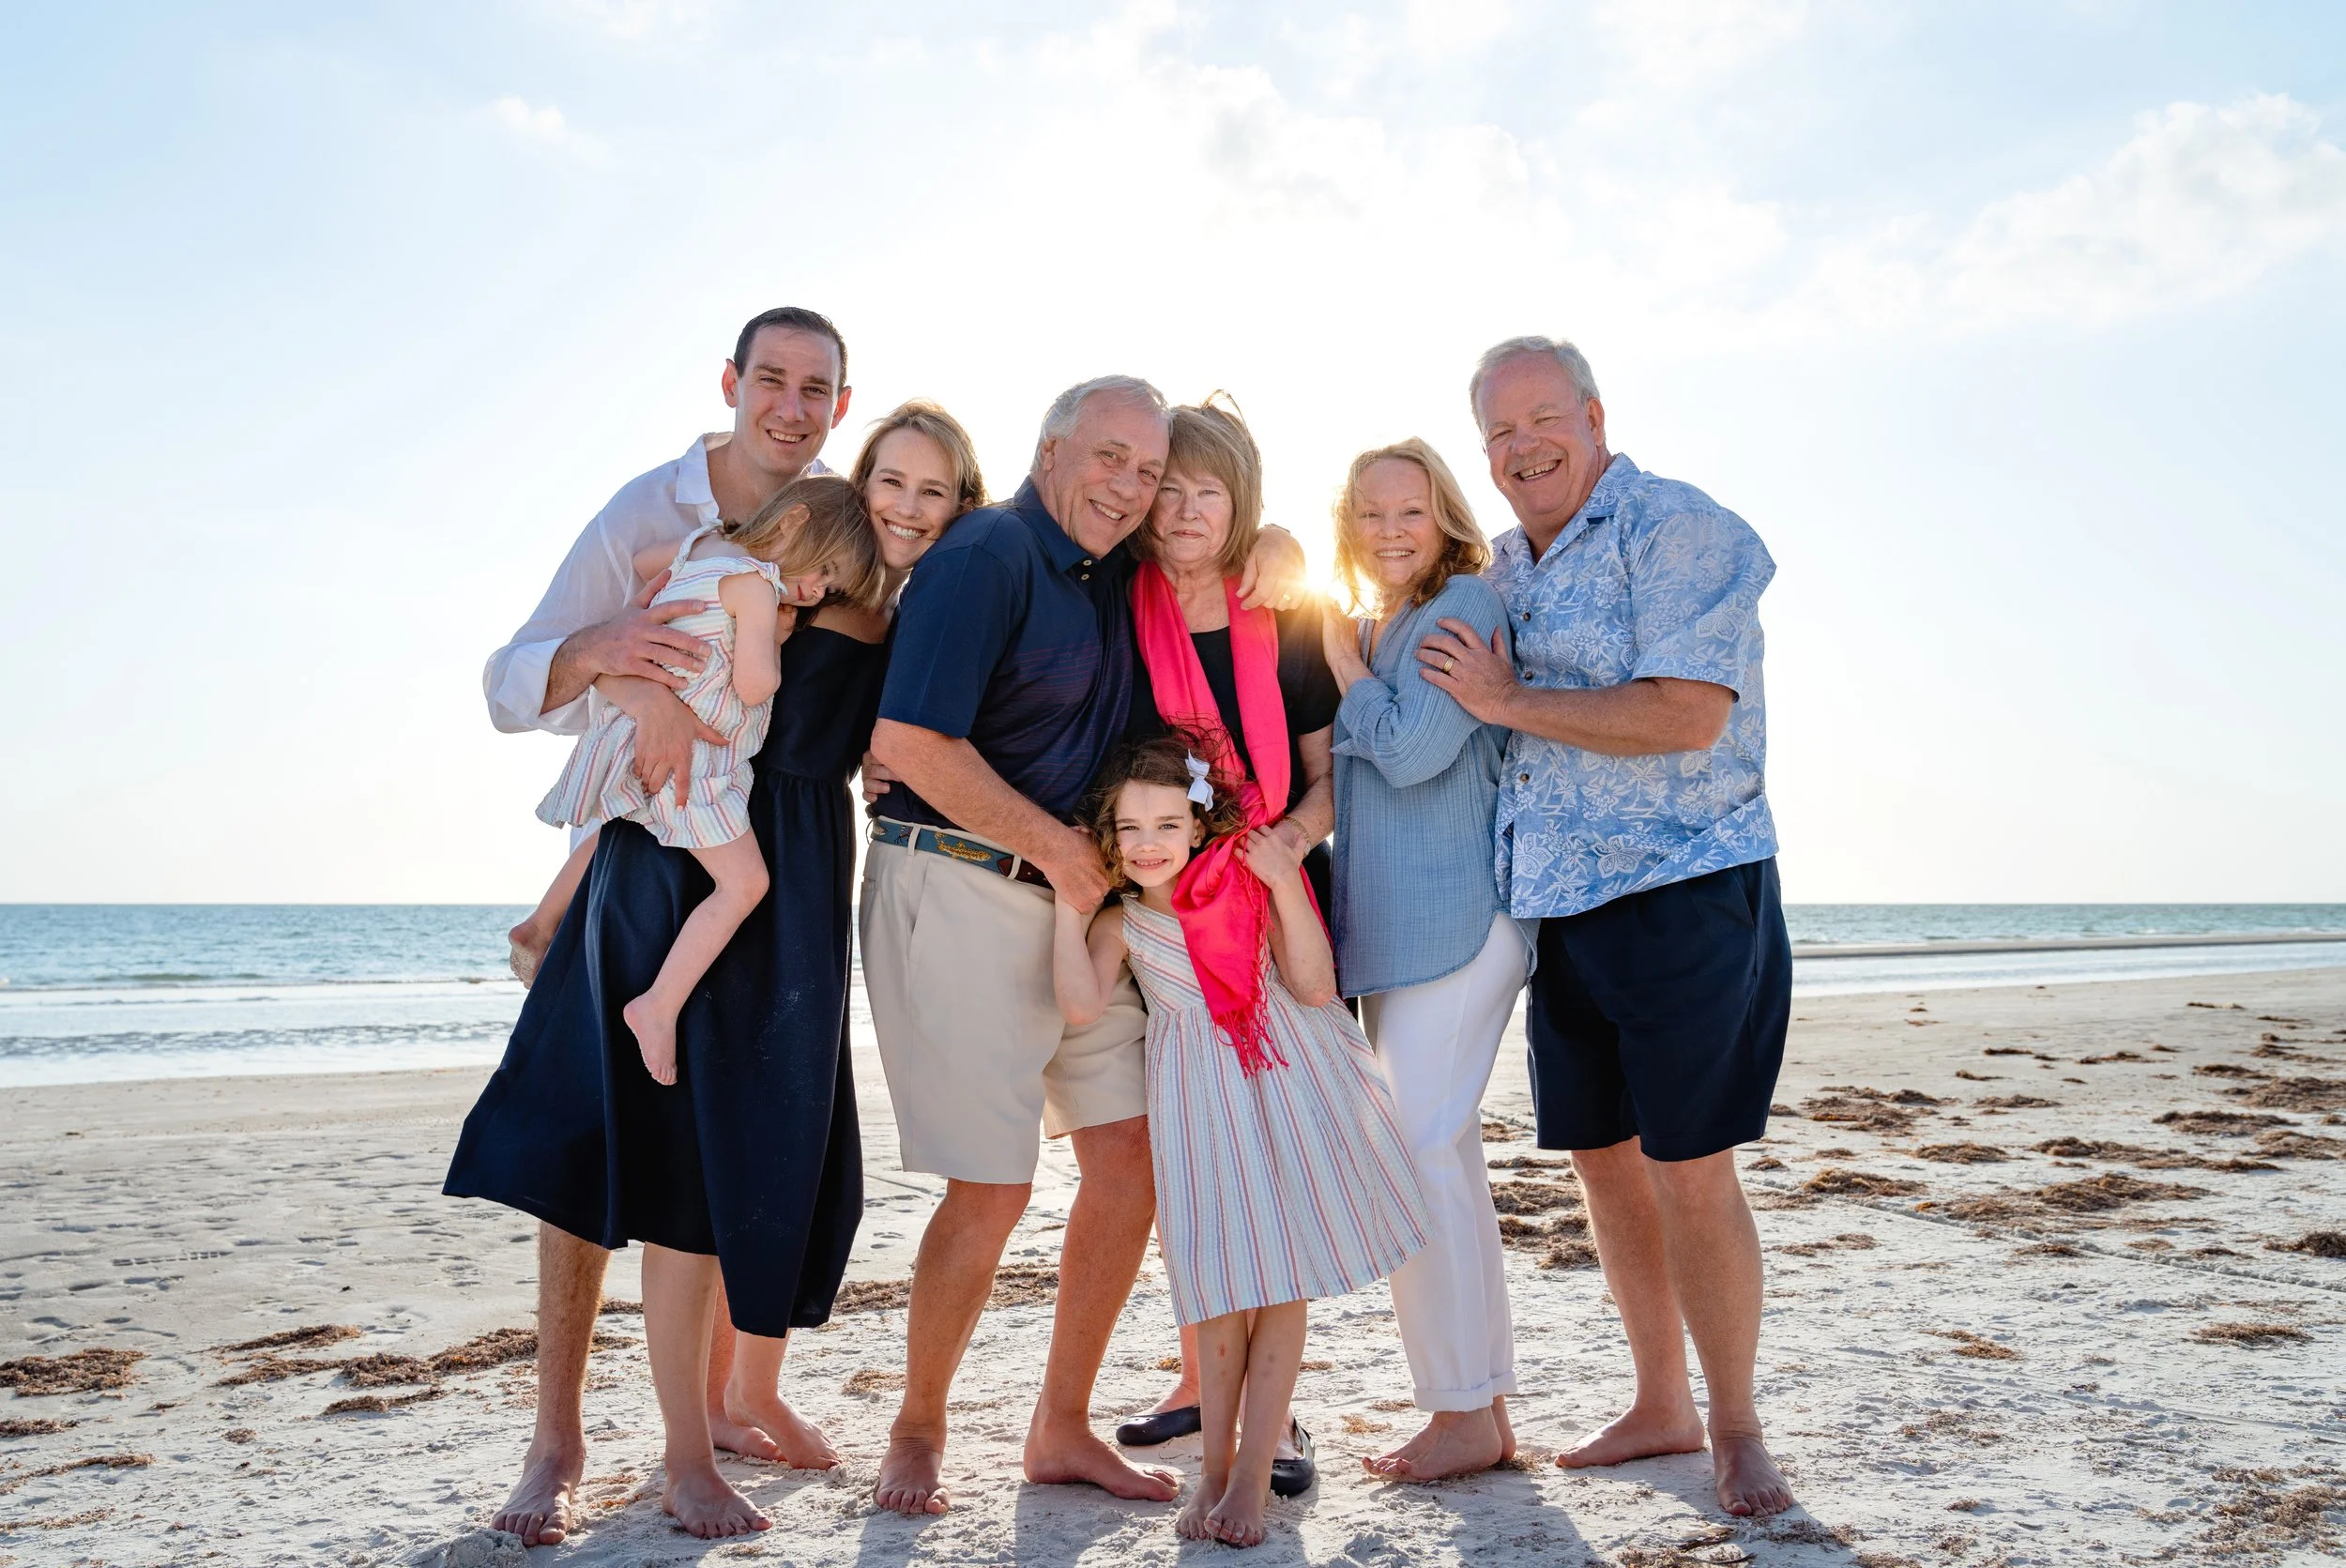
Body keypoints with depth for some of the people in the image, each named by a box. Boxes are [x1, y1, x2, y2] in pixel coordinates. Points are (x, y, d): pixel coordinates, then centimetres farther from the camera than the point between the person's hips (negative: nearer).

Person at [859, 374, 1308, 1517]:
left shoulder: (1120, 573, 12)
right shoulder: (989, 555, -11)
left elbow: (1281, 554, 29)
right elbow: (908, 741, -21)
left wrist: (1263, 562, 5)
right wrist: (1058, 845, -13)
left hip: (1077, 899, 8)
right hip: (959, 891, -8)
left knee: (1132, 1152, 6)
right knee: (992, 1193, -5)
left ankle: (1061, 1429, 21)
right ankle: (917, 1433, 19)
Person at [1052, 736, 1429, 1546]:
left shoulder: (1249, 884, -4)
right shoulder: (1121, 923, -1)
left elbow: (1314, 987, -9)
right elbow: (1081, 1004, -18)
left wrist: (1286, 885, -18)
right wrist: (1068, 902, -13)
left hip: (1290, 1085, 0)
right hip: (1203, 1106, 0)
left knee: (1286, 1283, 1)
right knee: (1225, 1285, 2)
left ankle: (1253, 1475, 11)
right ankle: (1215, 1467, 19)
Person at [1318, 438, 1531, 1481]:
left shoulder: (1464, 605, -7)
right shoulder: (1369, 629, 19)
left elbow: (1411, 749, -17)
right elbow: (1341, 771, 25)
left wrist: (1349, 674, -4)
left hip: (1452, 916, -9)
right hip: (1394, 926, 9)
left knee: (1423, 1152, -8)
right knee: (1443, 1158, 12)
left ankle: (1465, 1414, 3)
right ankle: (1483, 1406, 22)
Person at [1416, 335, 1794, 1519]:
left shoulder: (1678, 529, -9)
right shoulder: (1499, 571, 15)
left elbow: (1689, 715, -21)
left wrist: (1507, 701, -14)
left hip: (1684, 892, -7)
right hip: (1557, 907, 8)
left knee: (1691, 1170, -4)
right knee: (1602, 1157, 13)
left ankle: (1735, 1428, 16)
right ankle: (1659, 1406, 30)